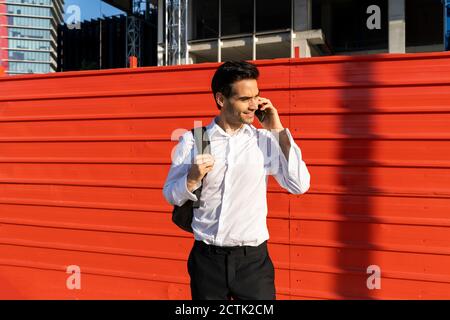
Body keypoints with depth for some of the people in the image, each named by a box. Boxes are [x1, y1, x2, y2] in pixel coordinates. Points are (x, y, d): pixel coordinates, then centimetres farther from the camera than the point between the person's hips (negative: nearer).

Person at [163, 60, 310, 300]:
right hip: (207, 259, 0)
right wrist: (192, 179, -16)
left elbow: (299, 186, -7)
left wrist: (278, 132, -7)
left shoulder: (265, 141, 0)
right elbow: (171, 196, 4)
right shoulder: (192, 141, -1)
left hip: (253, 259, 0)